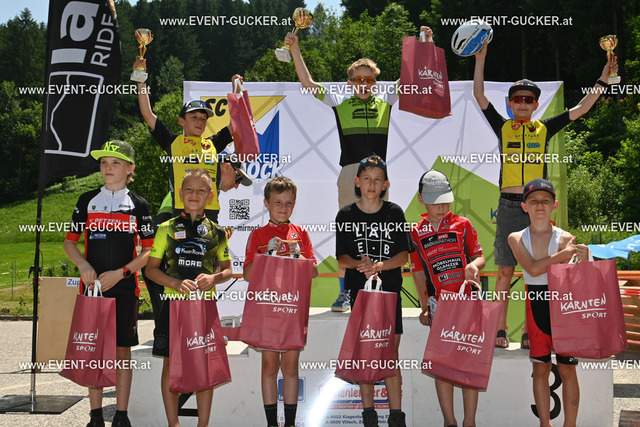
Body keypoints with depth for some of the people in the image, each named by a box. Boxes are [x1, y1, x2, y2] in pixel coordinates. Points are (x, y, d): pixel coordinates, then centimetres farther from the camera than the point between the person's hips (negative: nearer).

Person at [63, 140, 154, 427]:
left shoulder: (139, 205, 2)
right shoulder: (87, 201, 7)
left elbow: (149, 251, 1)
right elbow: (70, 241, 11)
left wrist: (120, 272, -11)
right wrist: (84, 265, -8)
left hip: (125, 289, -1)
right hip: (92, 286, 1)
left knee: (122, 351, 2)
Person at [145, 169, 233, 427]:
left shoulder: (217, 232, 7)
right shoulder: (168, 229, 4)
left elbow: (227, 270, 13)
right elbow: (151, 268, 3)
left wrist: (214, 278, -9)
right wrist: (176, 283, -14)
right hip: (173, 302, 0)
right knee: (170, 364, 4)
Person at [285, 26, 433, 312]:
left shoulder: (385, 101, 13)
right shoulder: (339, 103, 11)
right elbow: (307, 82, 9)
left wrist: (425, 44, 13)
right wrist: (295, 49, 5)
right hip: (350, 173, -1)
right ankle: (344, 293, 8)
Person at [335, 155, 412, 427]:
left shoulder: (394, 213, 2)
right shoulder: (346, 215, 3)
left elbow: (404, 255, -1)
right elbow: (341, 257, 1)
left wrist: (379, 266, -18)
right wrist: (360, 264, -20)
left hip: (390, 292, 0)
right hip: (359, 291, 0)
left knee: (391, 356, 0)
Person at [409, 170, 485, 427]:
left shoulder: (462, 225, 6)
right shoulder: (416, 233, 7)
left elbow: (479, 256, 10)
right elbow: (418, 273, 10)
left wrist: (474, 264, -15)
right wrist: (424, 307, 5)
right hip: (439, 304, 1)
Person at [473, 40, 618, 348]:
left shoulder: (544, 129, 12)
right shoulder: (502, 128, 10)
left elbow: (580, 109, 14)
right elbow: (479, 95, 6)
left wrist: (603, 80, 12)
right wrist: (480, 59, 3)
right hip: (509, 206, -1)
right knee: (505, 270, 0)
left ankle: (529, 331, 7)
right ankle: (500, 329, 6)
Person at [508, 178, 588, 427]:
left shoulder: (565, 238, -3)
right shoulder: (517, 238, 1)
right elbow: (533, 269, -15)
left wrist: (583, 260, -24)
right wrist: (566, 253, -18)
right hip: (535, 307, 2)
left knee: (567, 369, 3)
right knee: (540, 369, 9)